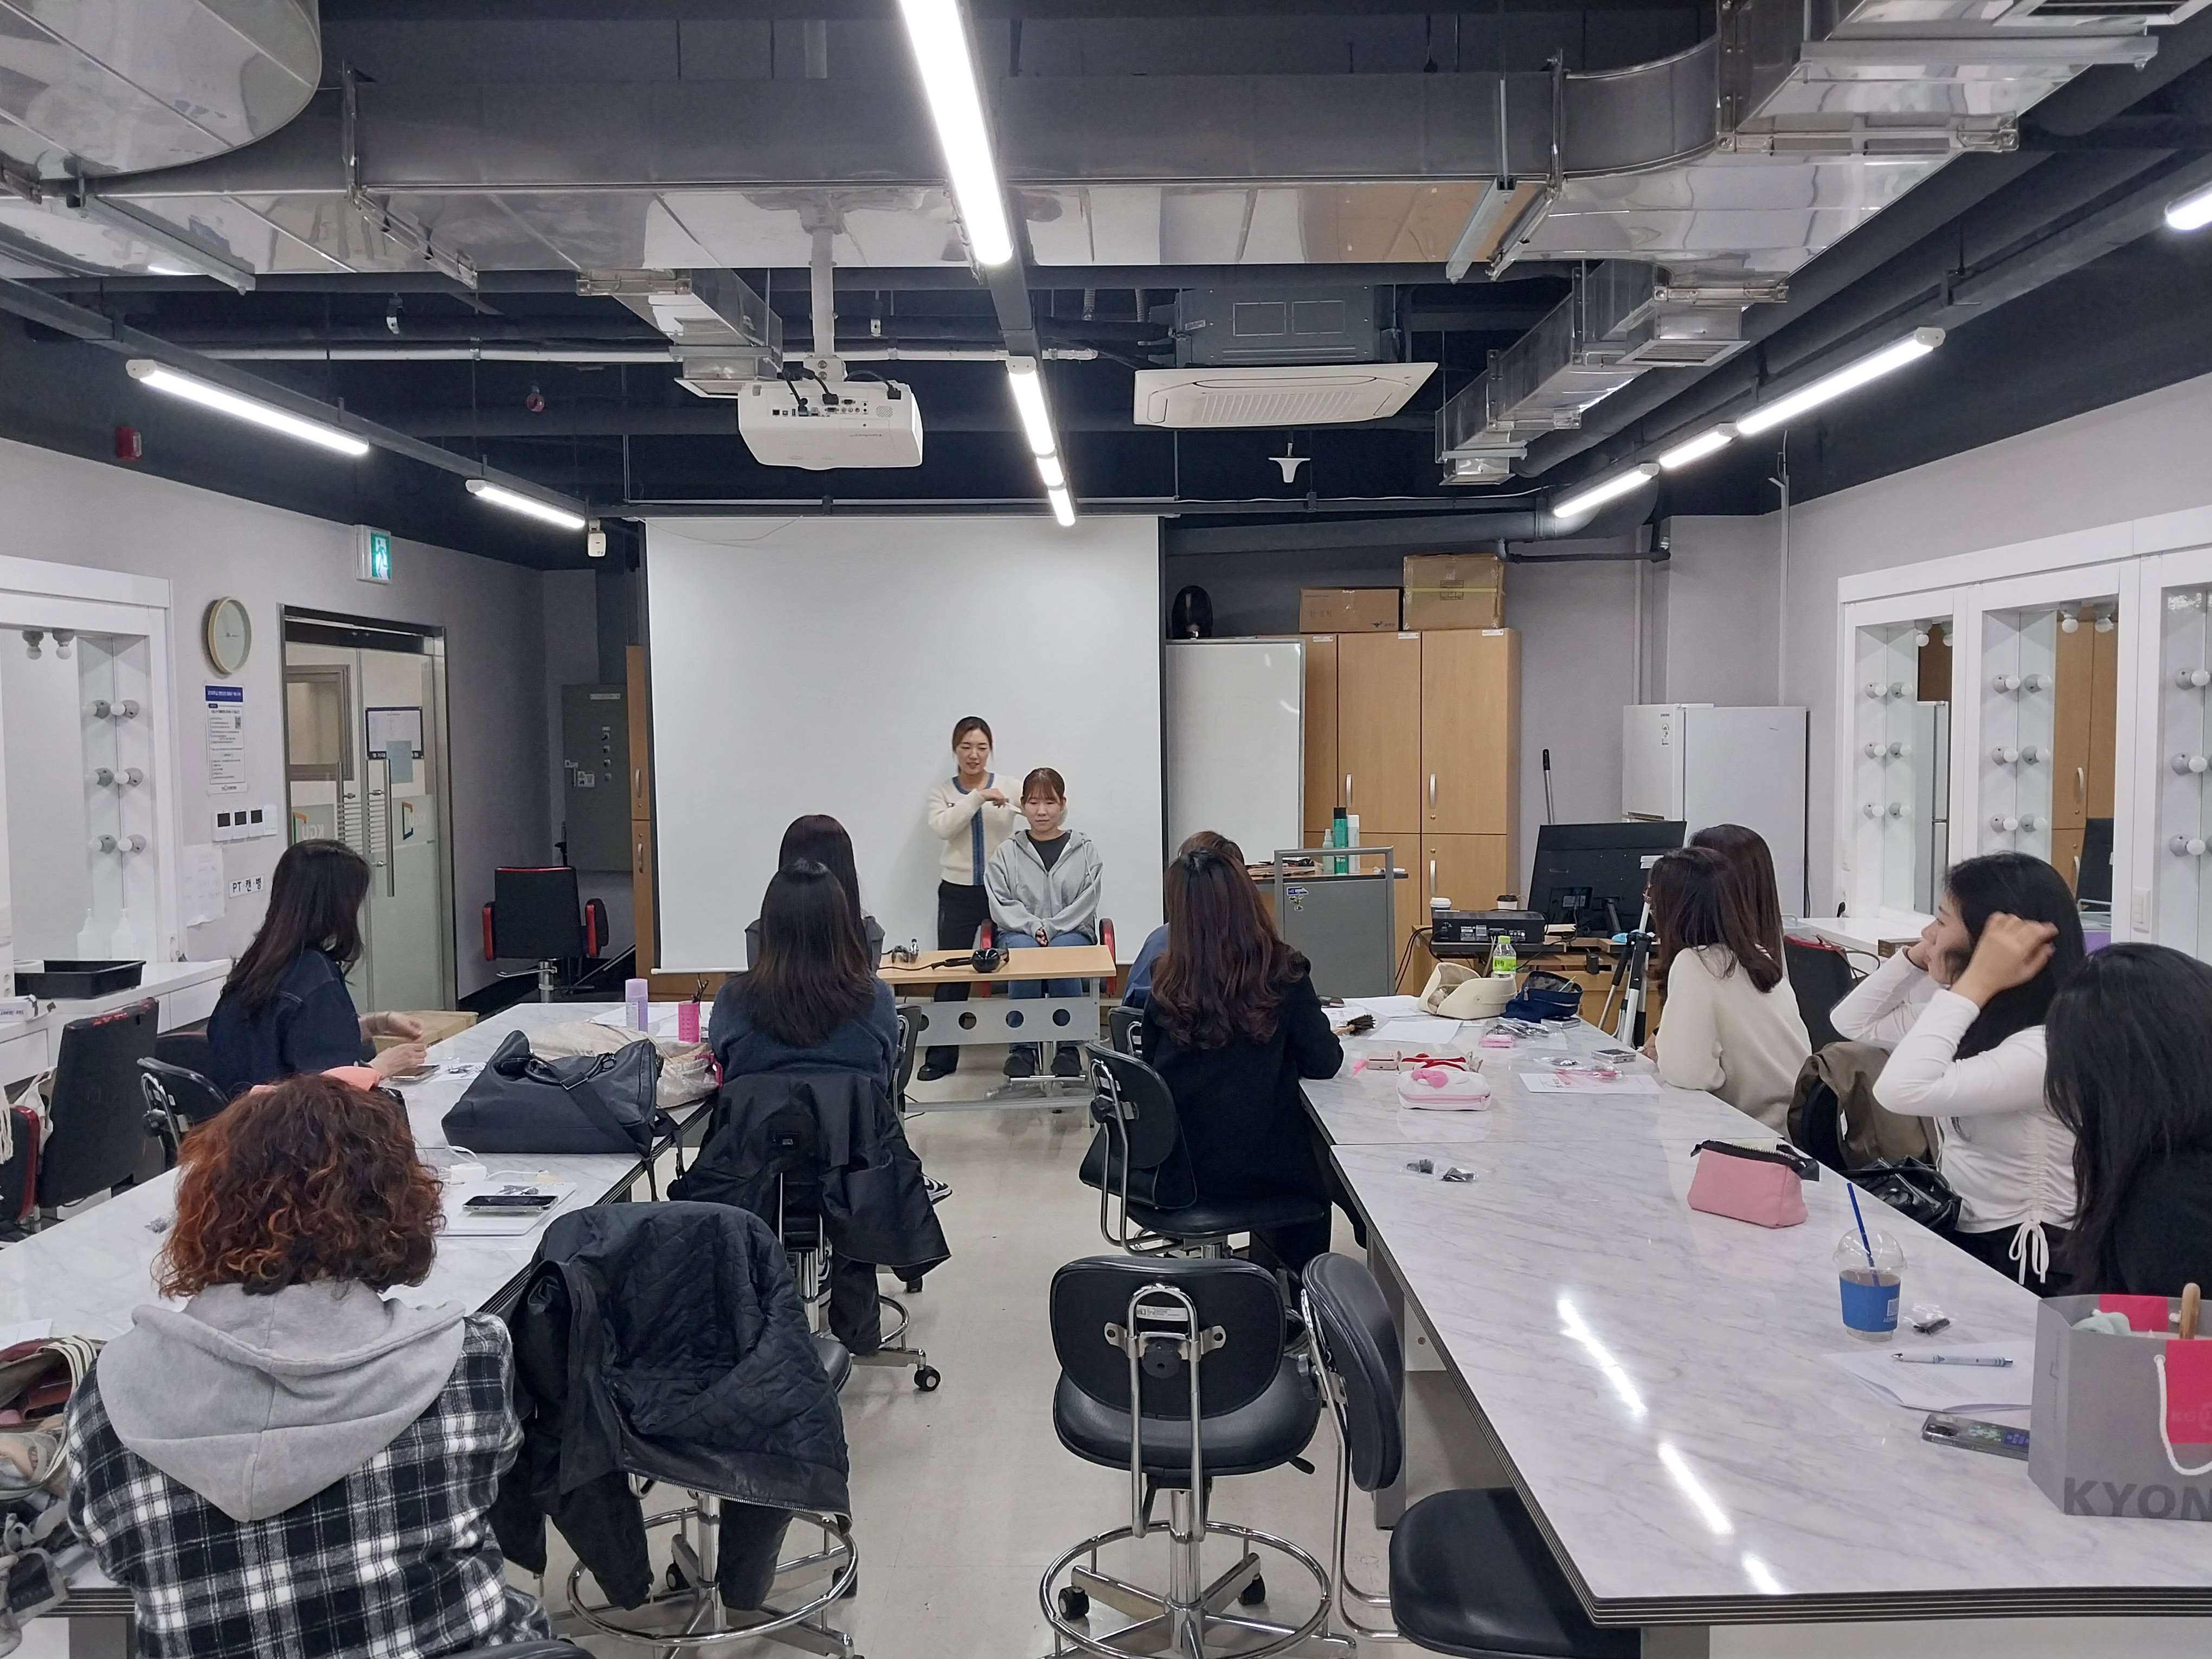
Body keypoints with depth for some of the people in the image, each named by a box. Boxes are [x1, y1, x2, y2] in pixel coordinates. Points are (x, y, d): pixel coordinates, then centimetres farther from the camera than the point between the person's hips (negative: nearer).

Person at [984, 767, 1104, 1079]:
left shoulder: (1084, 851, 9)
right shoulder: (1007, 852, 10)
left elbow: (1085, 904, -1)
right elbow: (1002, 904, 2)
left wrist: (1050, 928, -13)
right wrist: (1033, 927, -15)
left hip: (1072, 933, 0)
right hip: (1018, 933, 0)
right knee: (1024, 952, -35)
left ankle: (1067, 1048, -24)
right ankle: (1022, 1048, -26)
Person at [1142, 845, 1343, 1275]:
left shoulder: (1168, 985, -8)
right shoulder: (1284, 975, -15)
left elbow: (1153, 1066, 4)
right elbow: (1324, 1063, -7)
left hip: (1176, 1162, 3)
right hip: (1256, 1166, -3)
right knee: (1315, 1180, 31)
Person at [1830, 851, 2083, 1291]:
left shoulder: (2046, 1050, -24)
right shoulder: (1980, 1019, 4)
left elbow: (1901, 1092, -37)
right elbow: (1852, 1023, 12)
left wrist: (1976, 983, -31)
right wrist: (1919, 956, -1)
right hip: (1955, 1238, 8)